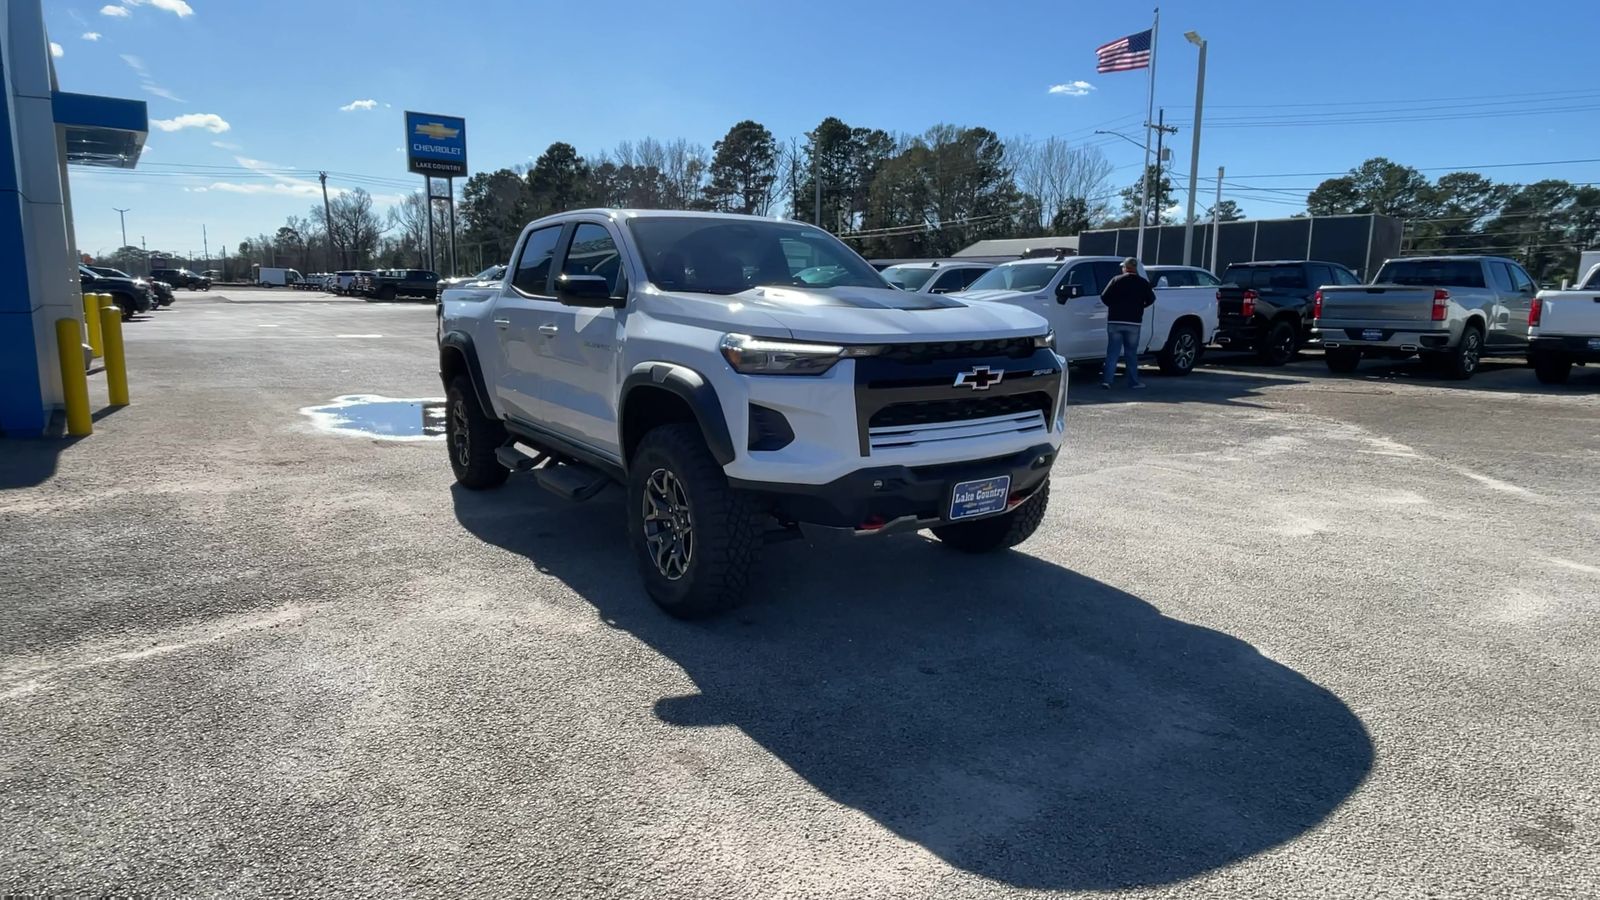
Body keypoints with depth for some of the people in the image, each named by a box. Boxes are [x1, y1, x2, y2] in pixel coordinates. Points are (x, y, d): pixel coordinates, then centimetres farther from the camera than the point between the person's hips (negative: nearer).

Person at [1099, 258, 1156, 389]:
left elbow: (1104, 297, -4)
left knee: (1112, 352, 2)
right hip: (1133, 323, 0)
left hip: (1115, 321, 0)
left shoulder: (1116, 280, 1)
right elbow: (1151, 299, 4)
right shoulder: (1143, 283, 5)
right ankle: (1133, 381, 10)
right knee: (1131, 353, 8)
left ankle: (1107, 379, -6)